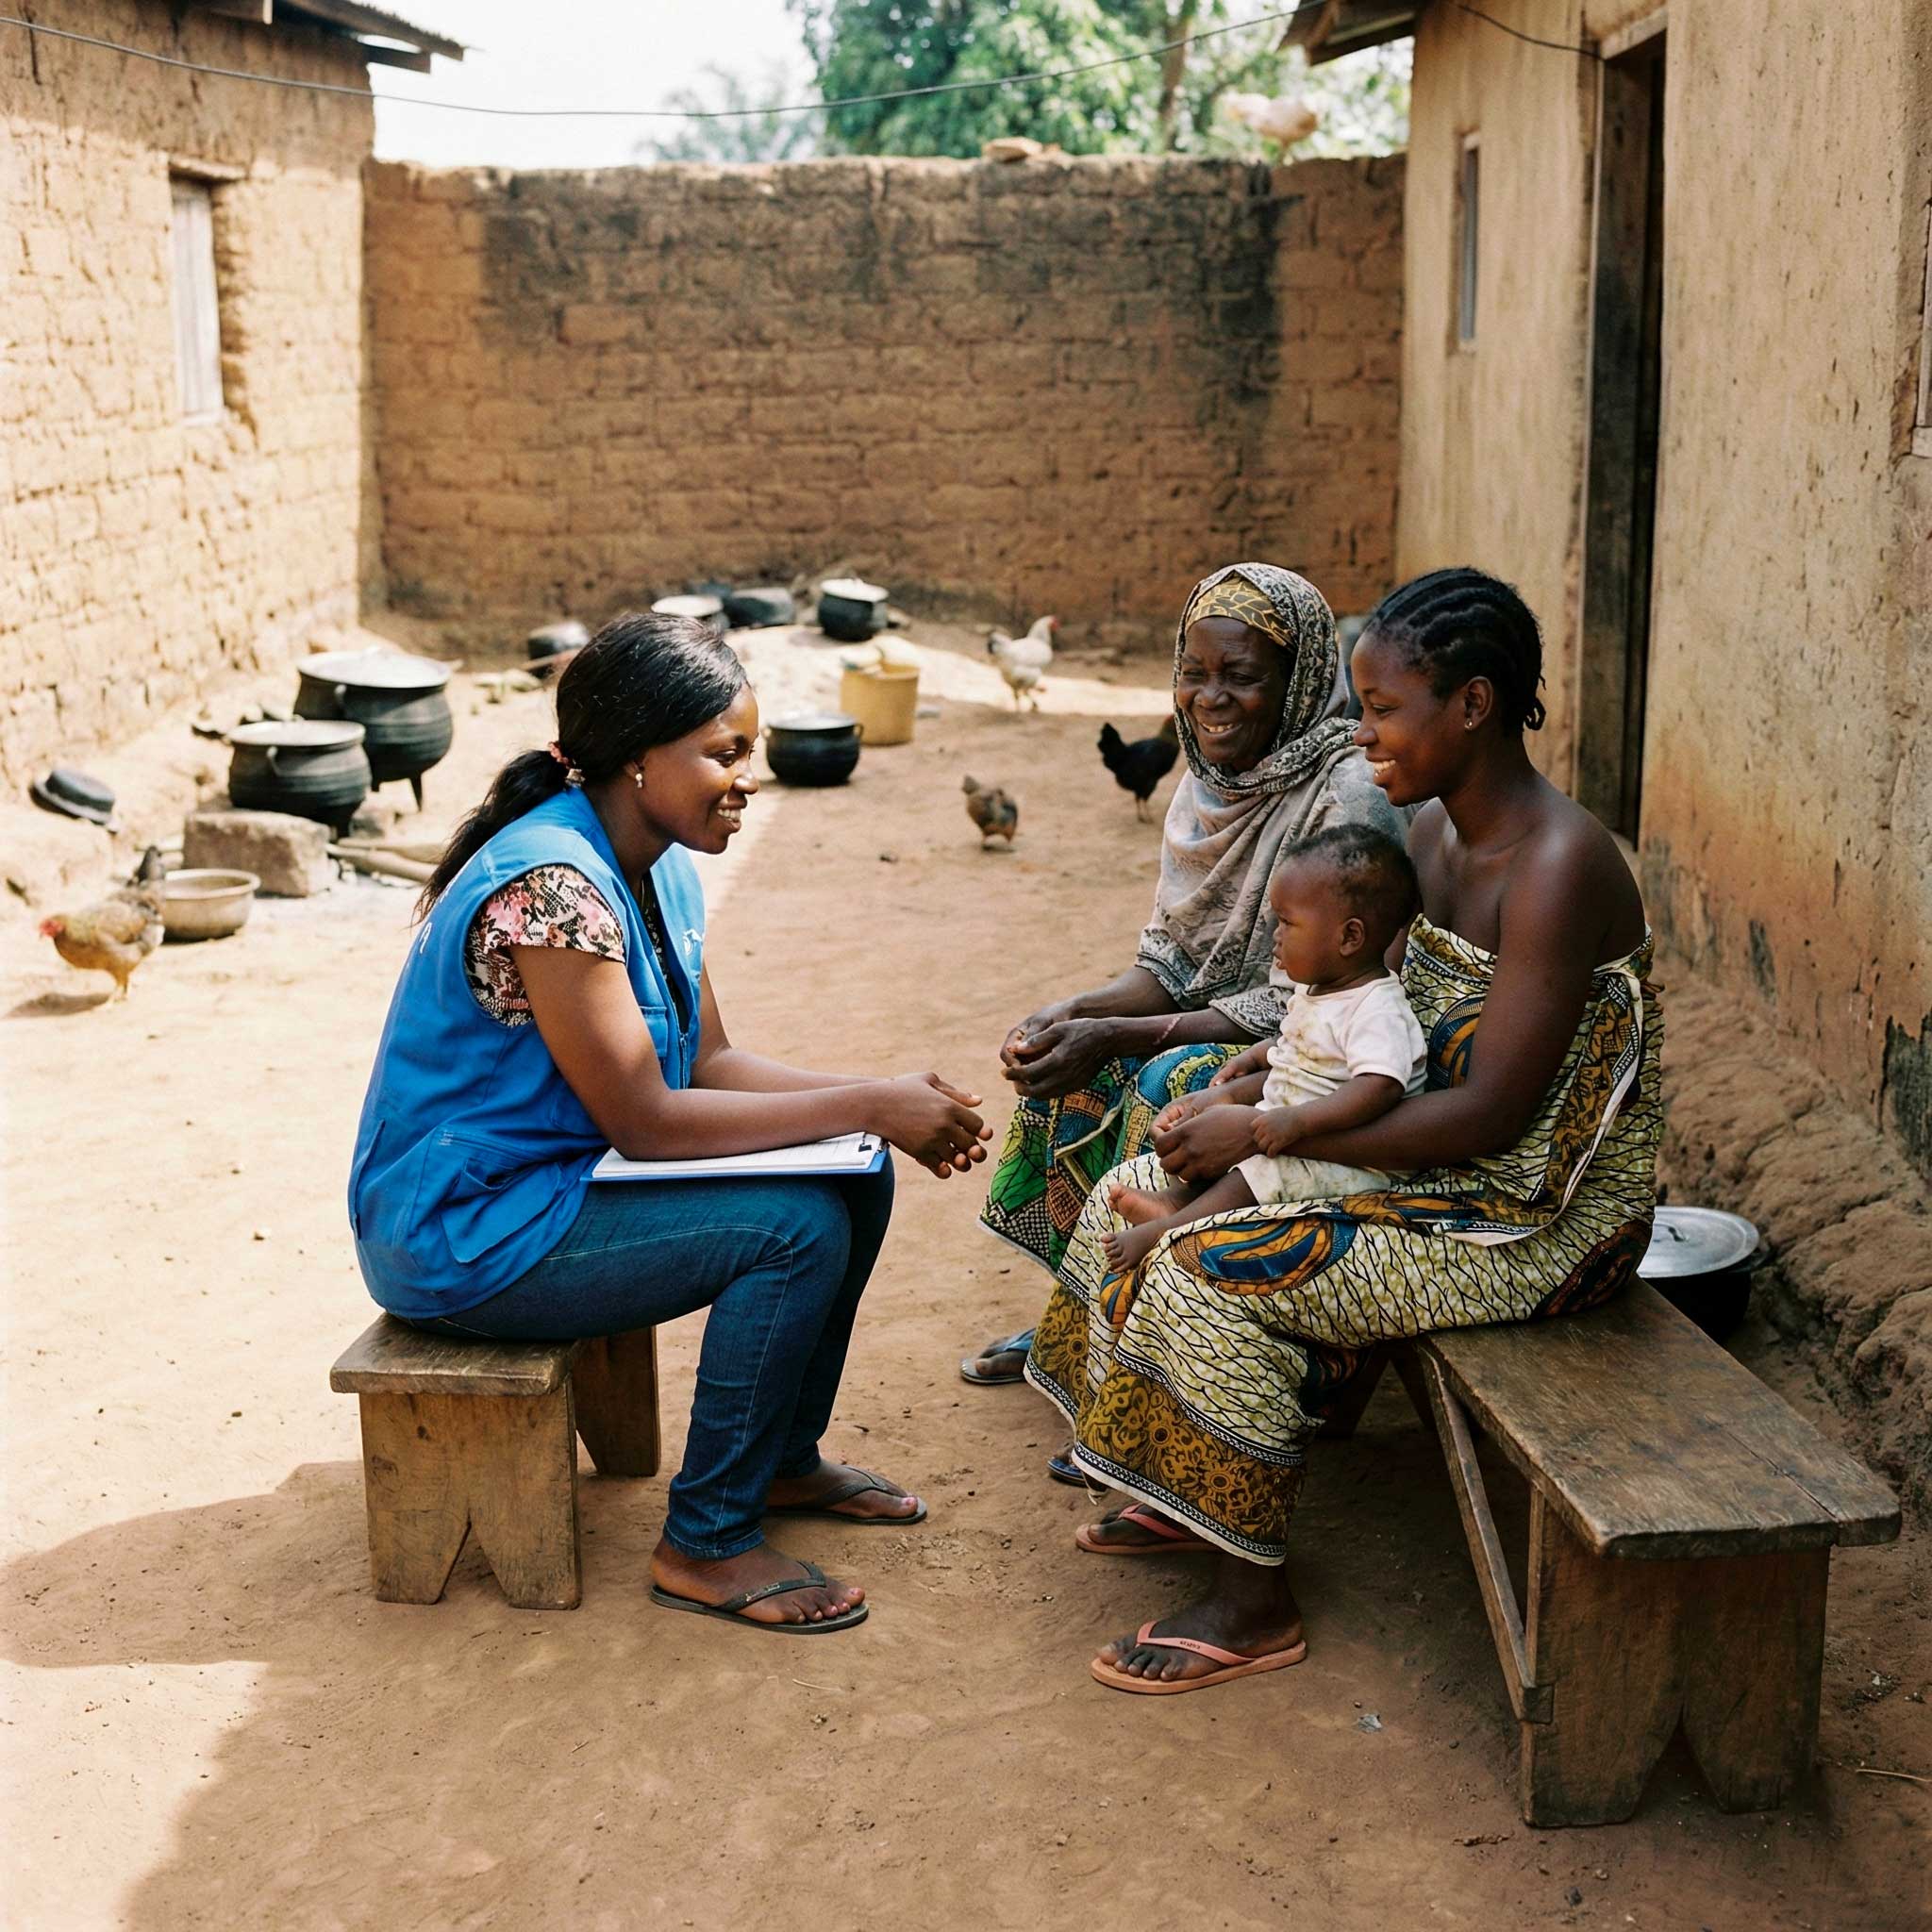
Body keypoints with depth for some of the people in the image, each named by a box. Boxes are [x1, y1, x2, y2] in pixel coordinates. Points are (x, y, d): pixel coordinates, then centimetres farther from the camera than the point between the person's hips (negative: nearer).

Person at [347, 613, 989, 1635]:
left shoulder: (658, 867, 4)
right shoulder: (550, 885, -26)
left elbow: (712, 1064, 6)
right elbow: (644, 1120, -26)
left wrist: (888, 1103, -8)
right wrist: (868, 1106, -23)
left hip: (555, 1182, 10)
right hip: (461, 1234, -10)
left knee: (854, 1180, 4)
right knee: (797, 1229, -21)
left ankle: (785, 1456, 22)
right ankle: (707, 1545, -6)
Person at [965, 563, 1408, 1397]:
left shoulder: (1347, 795, -23)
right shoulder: (1208, 781, 3)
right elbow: (1172, 960, 6)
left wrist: (1116, 1034, -28)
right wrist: (1076, 1011, -15)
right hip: (1219, 1024, 8)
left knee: (1169, 1086, -29)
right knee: (1064, 1063, -5)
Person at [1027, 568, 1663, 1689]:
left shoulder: (1559, 866, -25)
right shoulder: (1431, 830, 4)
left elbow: (1489, 1113, -27)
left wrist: (1264, 1131, -24)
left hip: (1545, 1222, -9)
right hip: (1451, 1166, 9)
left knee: (1209, 1271, -20)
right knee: (1147, 1195, 5)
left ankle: (1257, 1603, -5)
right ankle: (1194, 1498, 19)